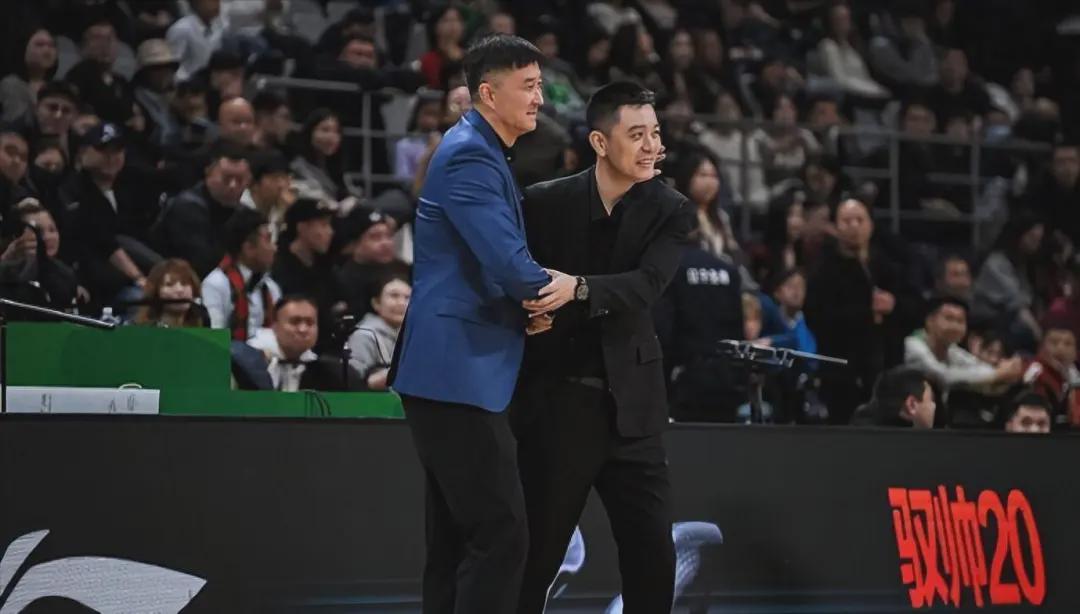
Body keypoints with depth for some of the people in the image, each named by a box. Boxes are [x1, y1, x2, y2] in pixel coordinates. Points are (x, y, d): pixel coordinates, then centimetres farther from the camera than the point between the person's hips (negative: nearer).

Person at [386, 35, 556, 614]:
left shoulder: (482, 154, 19)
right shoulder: (469, 157, -14)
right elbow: (511, 267, -22)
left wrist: (535, 298, 2)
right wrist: (561, 289, -2)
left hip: (455, 370, 11)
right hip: (458, 371, -11)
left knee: (456, 541, 12)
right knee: (500, 538, -12)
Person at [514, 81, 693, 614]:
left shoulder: (671, 213, -2)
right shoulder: (545, 203, -3)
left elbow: (646, 286, -18)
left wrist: (579, 288, -34)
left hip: (629, 406, 1)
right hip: (555, 401, -1)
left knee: (652, 552, -1)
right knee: (538, 550, 4)